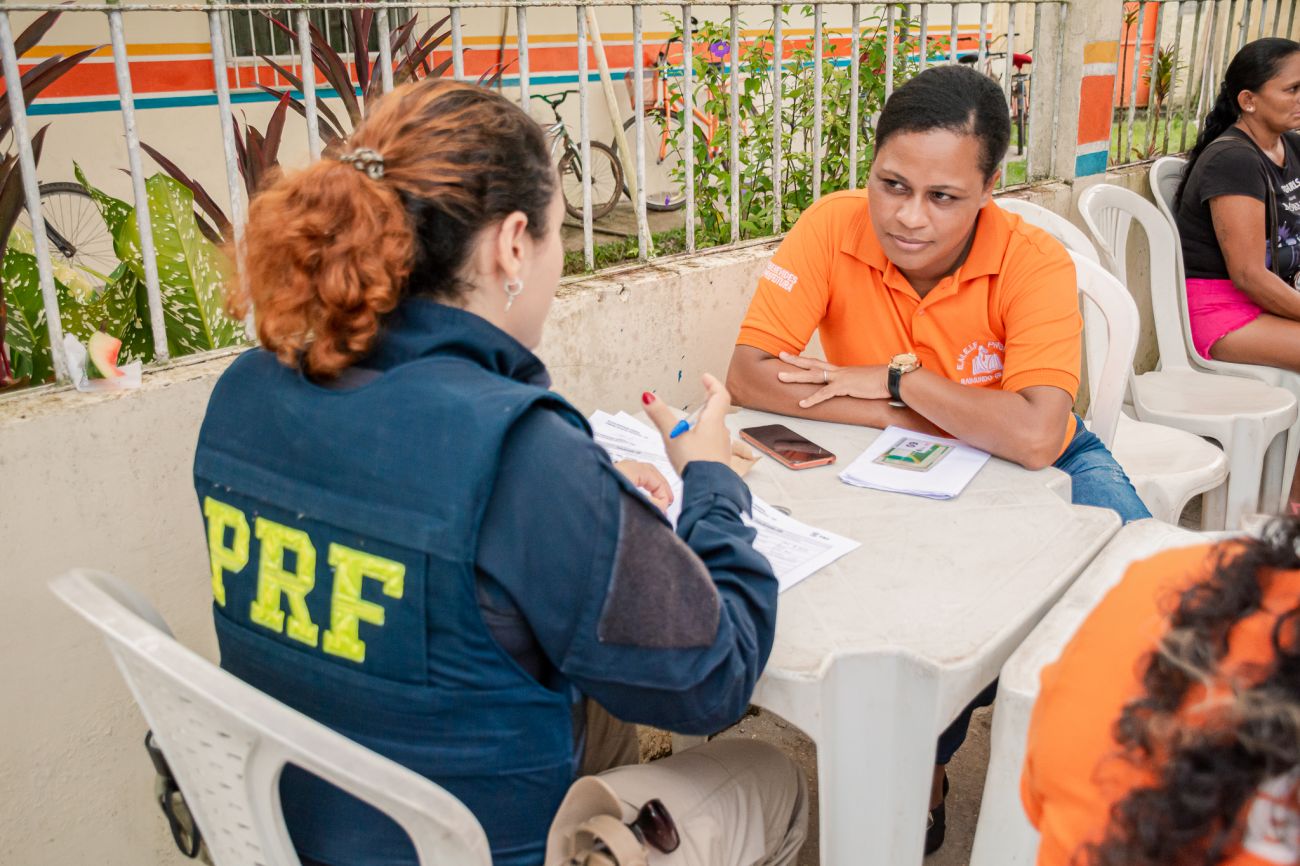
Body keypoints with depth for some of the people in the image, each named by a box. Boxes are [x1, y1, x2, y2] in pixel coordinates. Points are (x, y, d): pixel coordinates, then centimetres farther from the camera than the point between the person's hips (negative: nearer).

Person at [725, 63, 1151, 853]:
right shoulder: (834, 228, -20)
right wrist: (909, 418, -29)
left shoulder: (1036, 263, -24)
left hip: (1040, 466, 1)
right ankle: (924, 758, 6)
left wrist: (899, 378, -28)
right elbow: (748, 374, -26)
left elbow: (1035, 439, -36)